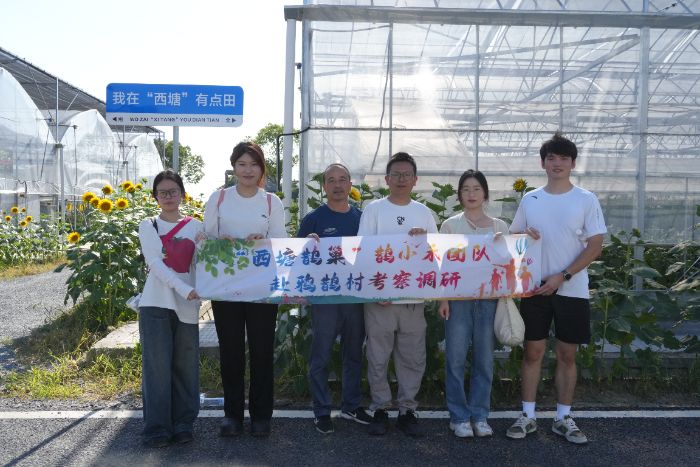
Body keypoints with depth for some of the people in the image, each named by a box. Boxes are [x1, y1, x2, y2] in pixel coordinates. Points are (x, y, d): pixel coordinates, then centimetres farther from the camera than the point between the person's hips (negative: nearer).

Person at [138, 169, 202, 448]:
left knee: (185, 366, 5)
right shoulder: (148, 226, 6)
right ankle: (157, 428, 7)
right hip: (155, 303, -1)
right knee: (157, 366, -3)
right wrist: (185, 289, -21)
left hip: (187, 306, 2)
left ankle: (183, 424, 16)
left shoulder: (195, 226, 11)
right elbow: (155, 263, -8)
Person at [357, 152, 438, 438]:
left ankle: (407, 410, 22)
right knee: (378, 357, 6)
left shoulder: (423, 213, 11)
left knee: (413, 358, 8)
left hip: (414, 297, 3)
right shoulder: (374, 209, 2)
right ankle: (380, 409, 21)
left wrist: (425, 239, -10)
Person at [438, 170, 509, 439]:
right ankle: (459, 416, 14)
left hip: (488, 298, 2)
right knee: (455, 358, 0)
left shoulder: (499, 227, 9)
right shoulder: (450, 225, 4)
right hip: (458, 297, -1)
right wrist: (442, 299, -5)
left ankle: (480, 415, 20)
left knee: (484, 359, 6)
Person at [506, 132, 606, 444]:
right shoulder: (529, 199, 6)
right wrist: (524, 235, -12)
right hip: (535, 288, 2)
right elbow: (512, 237, 13)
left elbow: (595, 245, -5)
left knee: (567, 355, 7)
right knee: (533, 352, 6)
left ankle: (563, 418, 22)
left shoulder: (586, 200, -1)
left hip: (572, 290, -1)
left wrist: (562, 277, -14)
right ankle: (528, 416, 18)